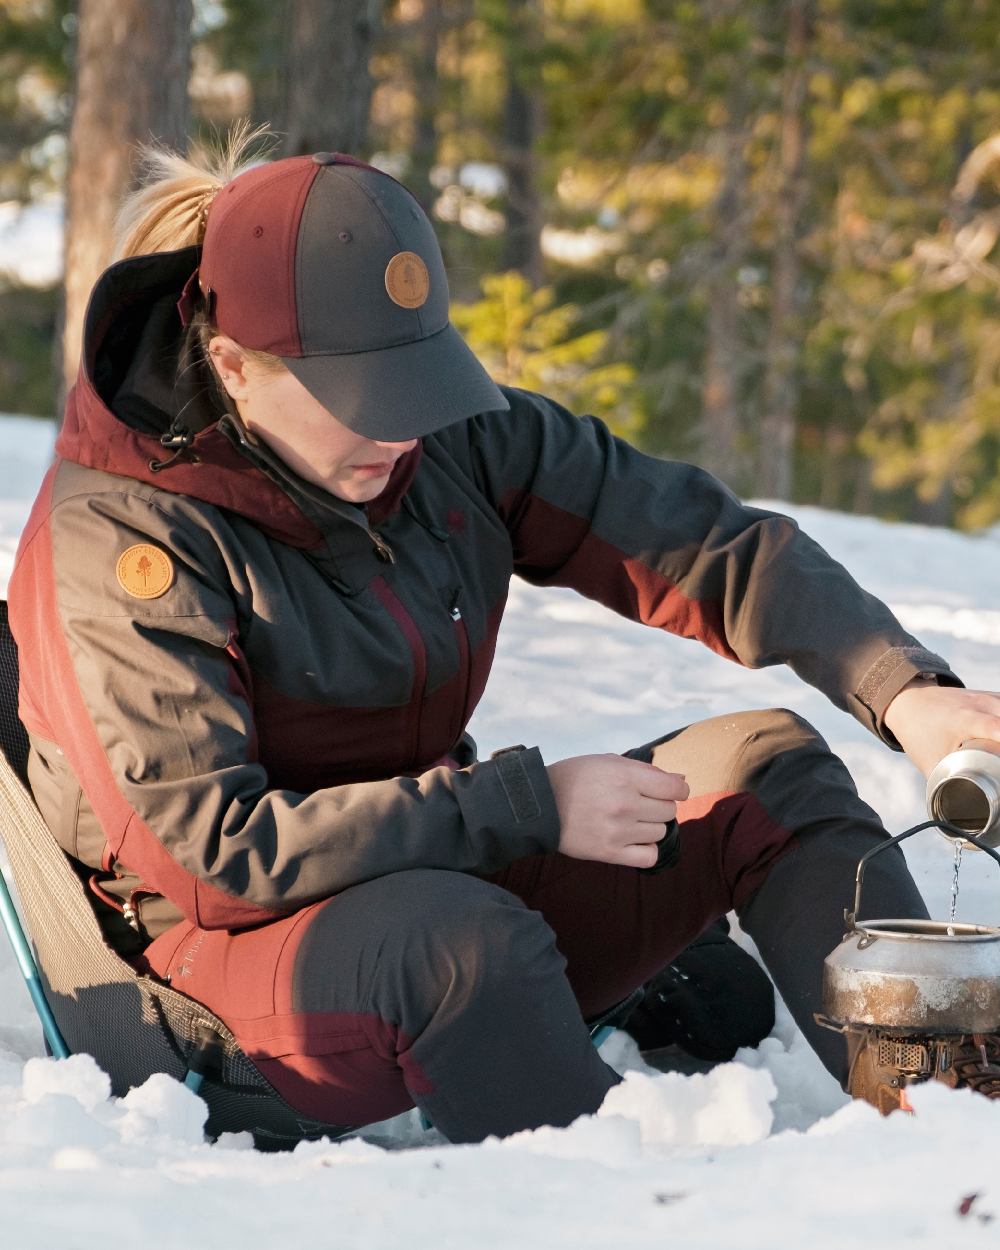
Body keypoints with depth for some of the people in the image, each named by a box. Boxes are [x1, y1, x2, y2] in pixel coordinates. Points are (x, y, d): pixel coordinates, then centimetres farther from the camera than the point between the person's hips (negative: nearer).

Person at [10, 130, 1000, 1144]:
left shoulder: (454, 435, -5)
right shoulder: (115, 541, -20)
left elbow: (698, 545, -4)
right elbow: (212, 850, -25)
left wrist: (900, 688, -21)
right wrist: (530, 806, -26)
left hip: (454, 875, 7)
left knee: (767, 764, -6)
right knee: (464, 936, -38)